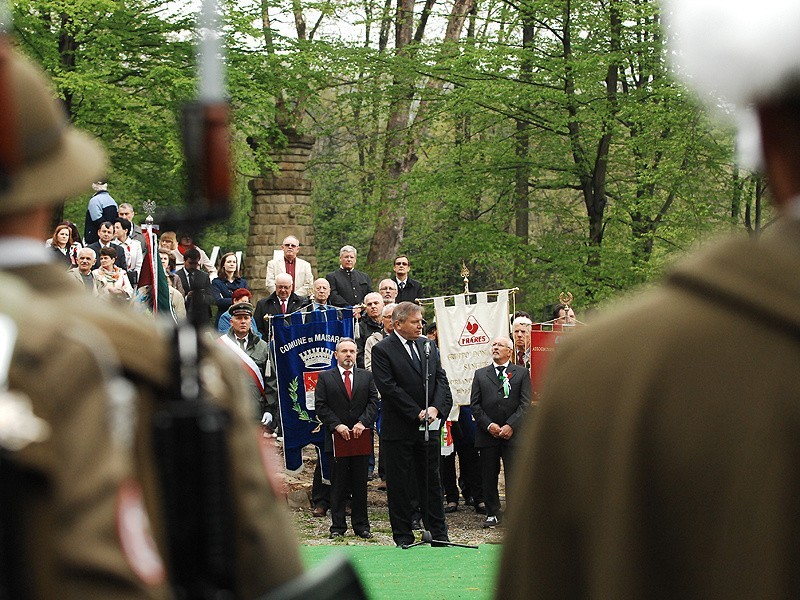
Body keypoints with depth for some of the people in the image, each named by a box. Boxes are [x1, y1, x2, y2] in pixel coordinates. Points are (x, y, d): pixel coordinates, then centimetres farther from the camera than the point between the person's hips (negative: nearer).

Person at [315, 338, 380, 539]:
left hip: (361, 437, 2)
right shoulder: (325, 378, 4)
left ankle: (361, 525, 12)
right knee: (338, 484, 2)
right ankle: (338, 526, 6)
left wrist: (363, 422, -12)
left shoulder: (367, 377, 11)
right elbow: (321, 407, -2)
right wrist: (337, 425, -13)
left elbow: (373, 402, 4)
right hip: (337, 438, -2)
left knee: (360, 484, 6)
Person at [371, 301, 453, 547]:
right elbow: (388, 387, -15)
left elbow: (441, 379, 7)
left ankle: (438, 533, 17)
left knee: (431, 480, 11)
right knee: (398, 483, 2)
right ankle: (403, 536, 10)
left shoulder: (429, 346, 10)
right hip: (399, 429, -5)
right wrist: (417, 413, -16)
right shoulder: (382, 350, -8)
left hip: (429, 427, 5)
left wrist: (436, 408, -10)